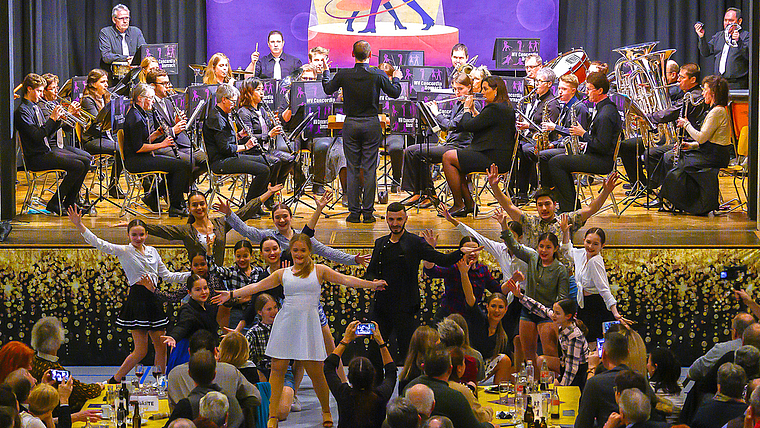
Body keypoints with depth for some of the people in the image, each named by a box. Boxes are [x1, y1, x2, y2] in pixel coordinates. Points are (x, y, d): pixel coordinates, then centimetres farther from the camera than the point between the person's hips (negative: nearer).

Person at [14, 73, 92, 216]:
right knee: (78, 166, -21)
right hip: (36, 157, -10)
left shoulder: (36, 108, 16)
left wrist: (58, 119, 3)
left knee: (85, 160, 2)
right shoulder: (22, 111, -13)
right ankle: (54, 204, -11)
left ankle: (70, 202, 6)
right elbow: (37, 136, -23)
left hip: (48, 149, 10)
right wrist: (52, 118, -19)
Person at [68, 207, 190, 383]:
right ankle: (114, 380, 7)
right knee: (141, 350, -7)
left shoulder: (152, 251, 14)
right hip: (137, 300, -6)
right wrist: (79, 225, -26)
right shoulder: (124, 251, -2)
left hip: (153, 299, 6)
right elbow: (99, 244, -14)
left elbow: (166, 276, 20)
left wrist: (192, 274, 15)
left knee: (161, 347, 7)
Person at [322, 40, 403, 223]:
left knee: (352, 169, 6)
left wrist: (326, 71, 28)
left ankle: (354, 212, 6)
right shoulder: (378, 75, -9)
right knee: (369, 169, 4)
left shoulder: (343, 75, -7)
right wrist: (396, 78, 24)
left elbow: (327, 89, 11)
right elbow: (395, 93, 4)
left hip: (351, 125, 1)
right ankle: (368, 212, 4)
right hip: (371, 125, 0)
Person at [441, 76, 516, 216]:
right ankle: (469, 203, 14)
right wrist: (474, 111, 16)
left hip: (493, 158, -11)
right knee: (454, 158, 19)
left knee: (448, 158, -7)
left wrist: (467, 109, 1)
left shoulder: (495, 108, -18)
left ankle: (458, 205, -3)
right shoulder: (506, 107, 16)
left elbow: (468, 126, -16)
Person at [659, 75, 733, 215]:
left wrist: (686, 124, -7)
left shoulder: (717, 112, -19)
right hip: (712, 153, 10)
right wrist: (691, 145, 8)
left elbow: (701, 137, -21)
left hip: (713, 157, -10)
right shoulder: (720, 110, 15)